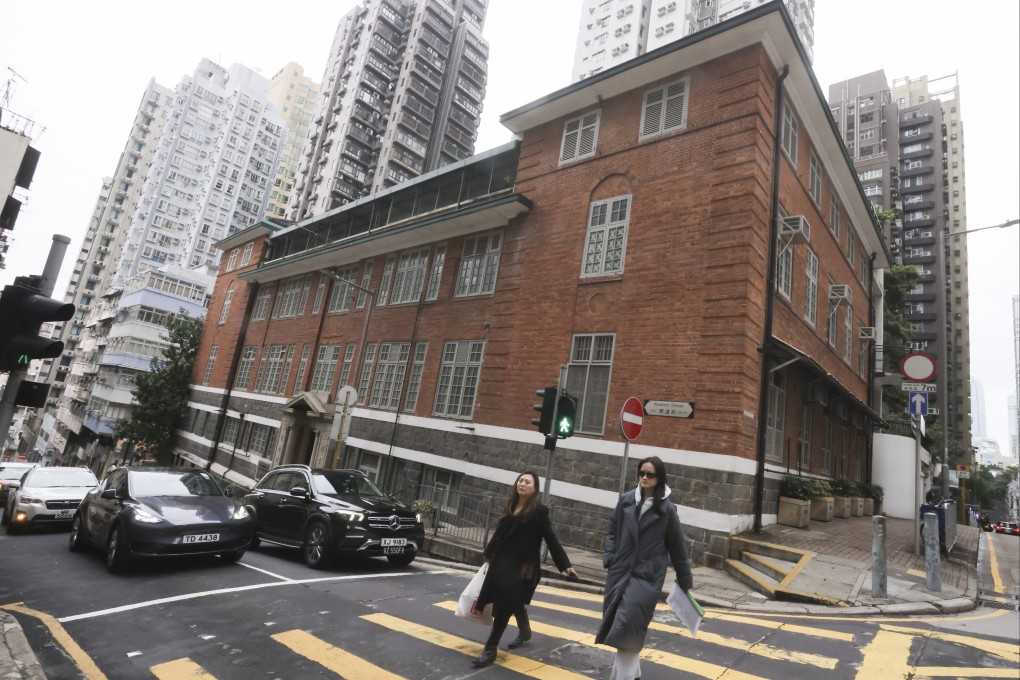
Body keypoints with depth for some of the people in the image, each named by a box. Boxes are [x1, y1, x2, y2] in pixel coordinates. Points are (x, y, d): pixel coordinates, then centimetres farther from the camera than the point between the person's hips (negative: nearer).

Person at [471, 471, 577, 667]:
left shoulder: (539, 511, -11)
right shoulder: (509, 506, 5)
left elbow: (551, 539, -11)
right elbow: (499, 533, 15)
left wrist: (565, 565, -15)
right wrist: (488, 554, 22)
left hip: (523, 567, -6)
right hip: (502, 563, 6)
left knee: (504, 605, -3)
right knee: (513, 603, 20)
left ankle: (490, 649, 9)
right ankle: (524, 631, 46)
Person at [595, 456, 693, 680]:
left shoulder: (667, 509, -5)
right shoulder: (626, 500, 1)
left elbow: (677, 546, 2)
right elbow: (613, 531, 9)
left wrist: (685, 581, 8)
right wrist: (609, 557, -3)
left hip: (647, 576, -4)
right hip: (620, 571, 4)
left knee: (629, 627, -9)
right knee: (616, 625, 12)